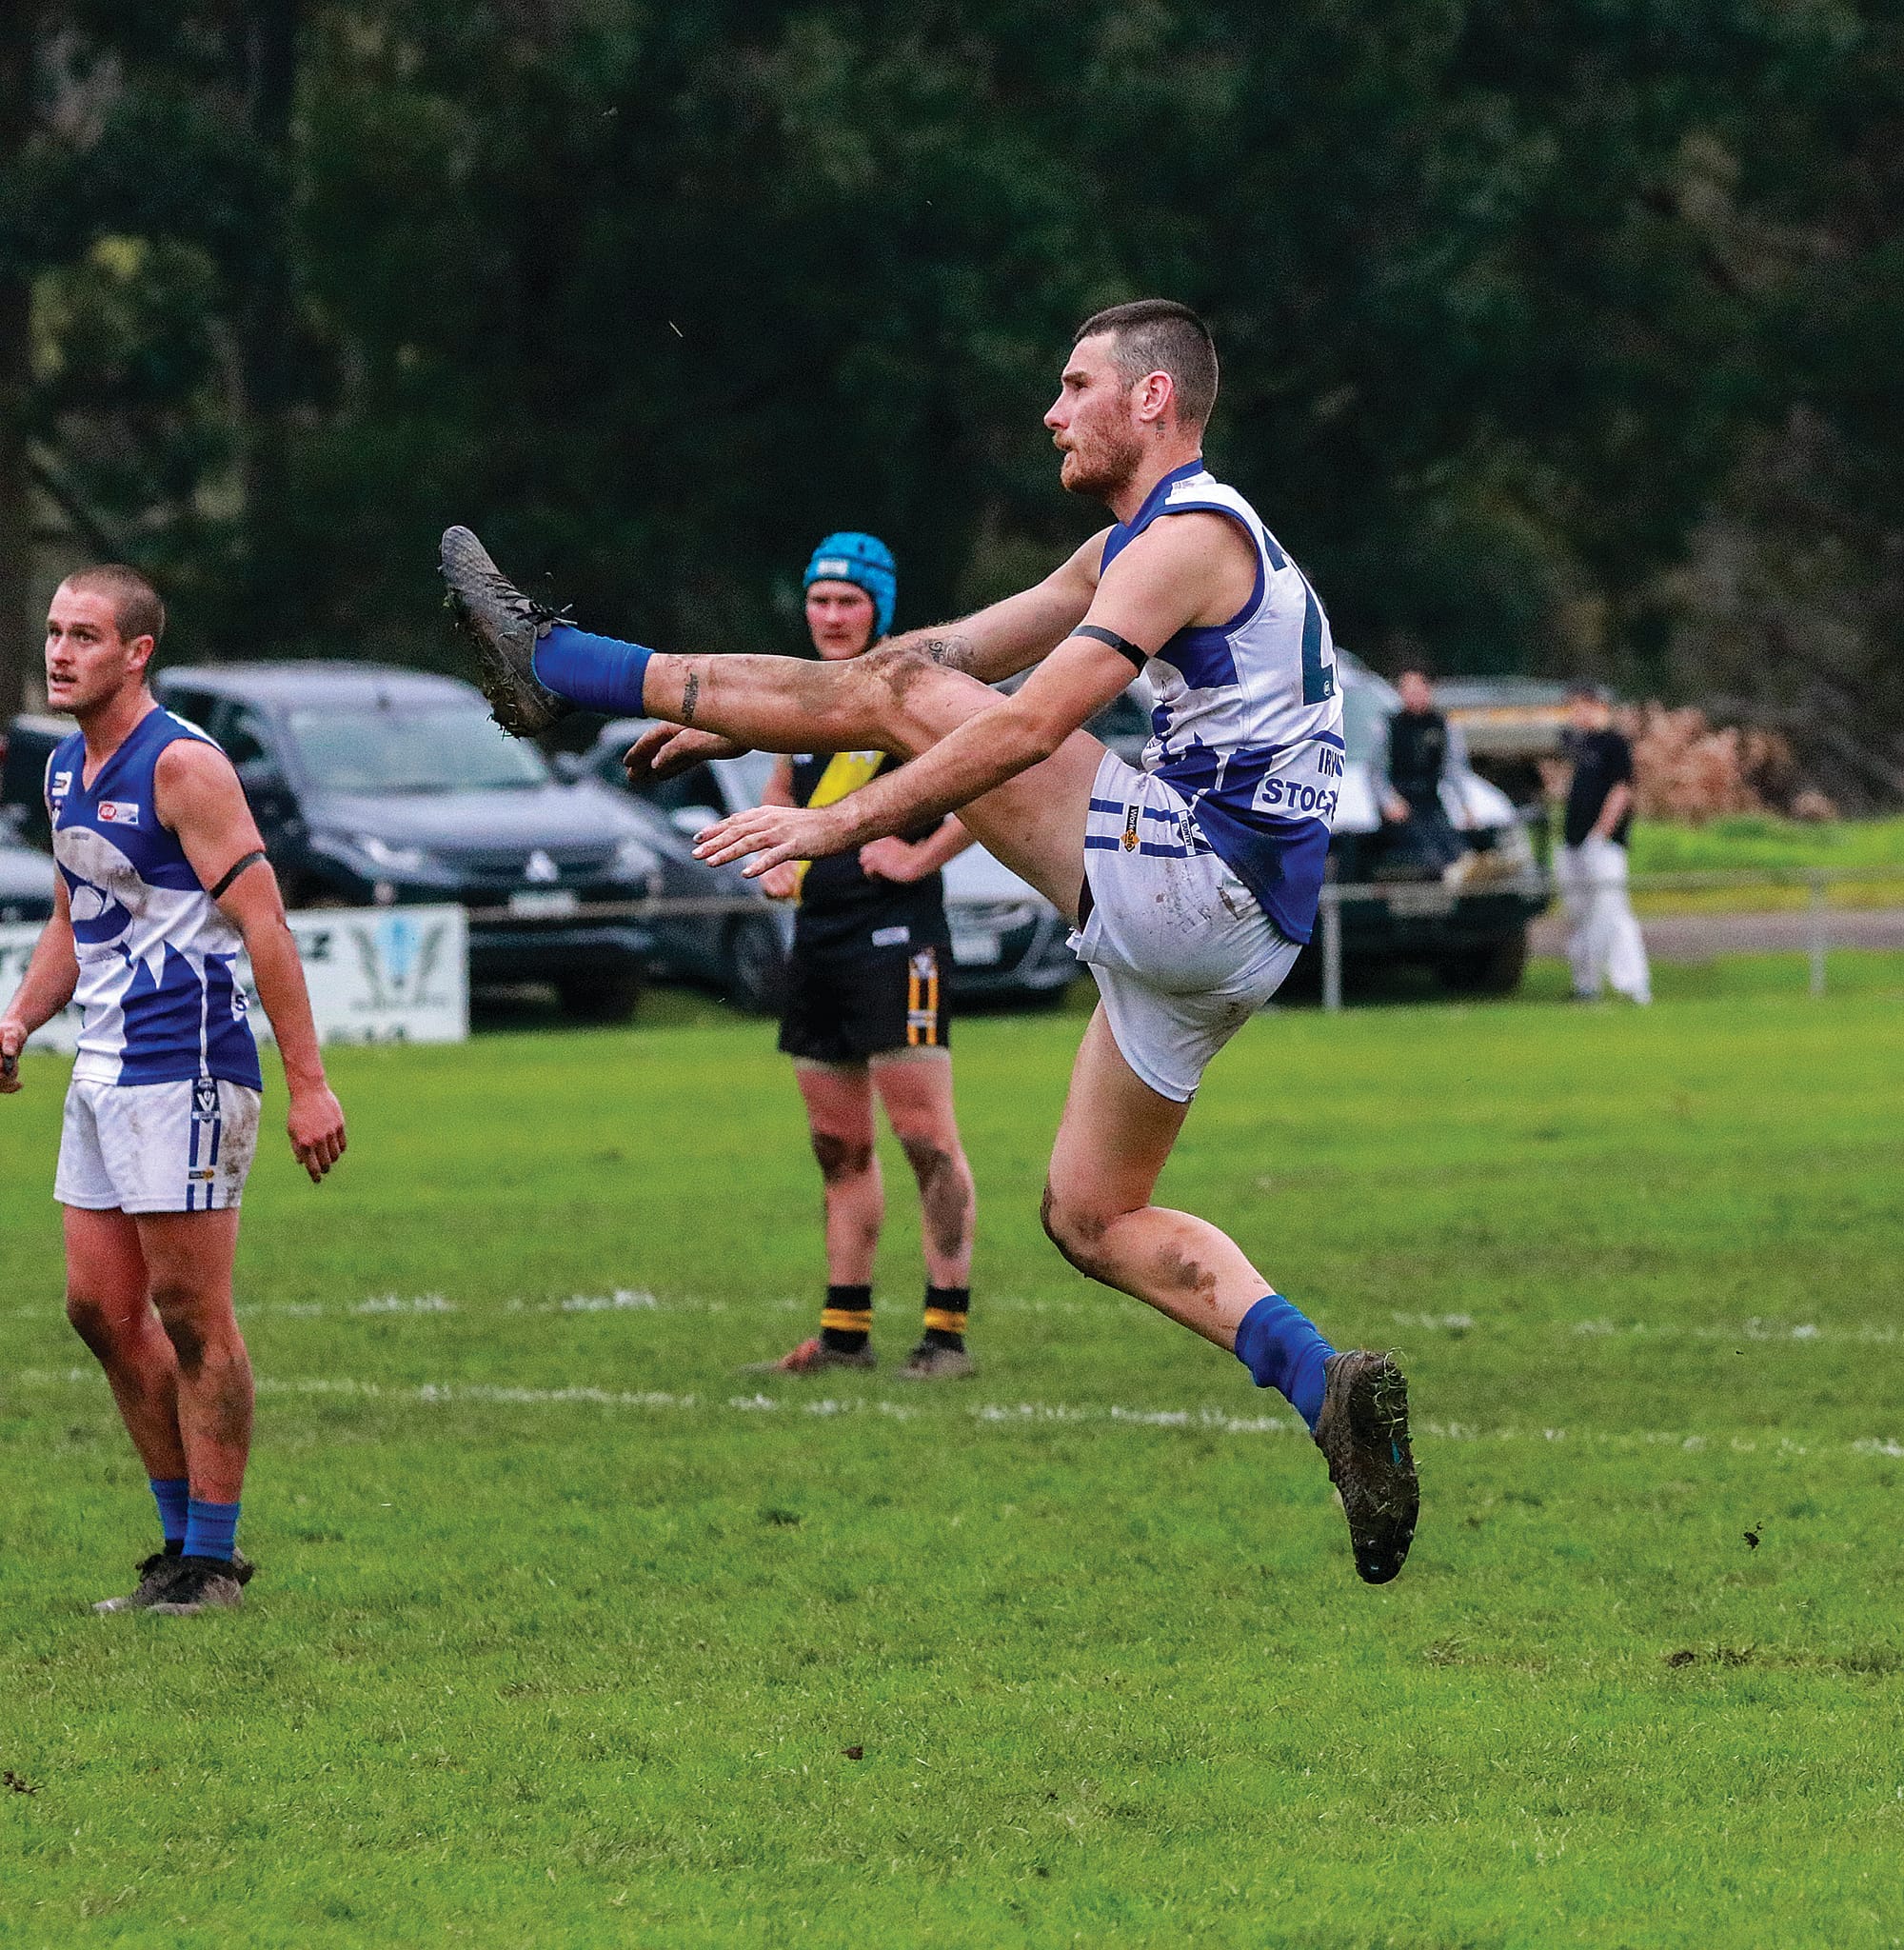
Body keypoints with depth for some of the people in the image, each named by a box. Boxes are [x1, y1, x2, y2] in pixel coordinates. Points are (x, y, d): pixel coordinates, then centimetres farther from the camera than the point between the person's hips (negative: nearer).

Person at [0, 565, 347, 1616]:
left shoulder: (181, 764, -13)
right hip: (103, 1067, 9)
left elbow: (262, 923, -16)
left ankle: (213, 1559, 3)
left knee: (191, 1316, -4)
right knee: (100, 1307, 9)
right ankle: (184, 1539, 19)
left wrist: (307, 1084, -20)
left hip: (182, 1072, -9)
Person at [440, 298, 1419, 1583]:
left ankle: (556, 663, 3)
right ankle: (1330, 1388, -1)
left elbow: (1030, 722, -21)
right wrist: (745, 727, 24)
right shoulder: (1137, 548, 22)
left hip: (1187, 869, -10)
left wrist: (843, 821, -21)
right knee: (1093, 1218, 12)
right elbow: (958, 653, 26)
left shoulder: (1191, 536, -11)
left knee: (899, 698, -4)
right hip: (1223, 941, 10)